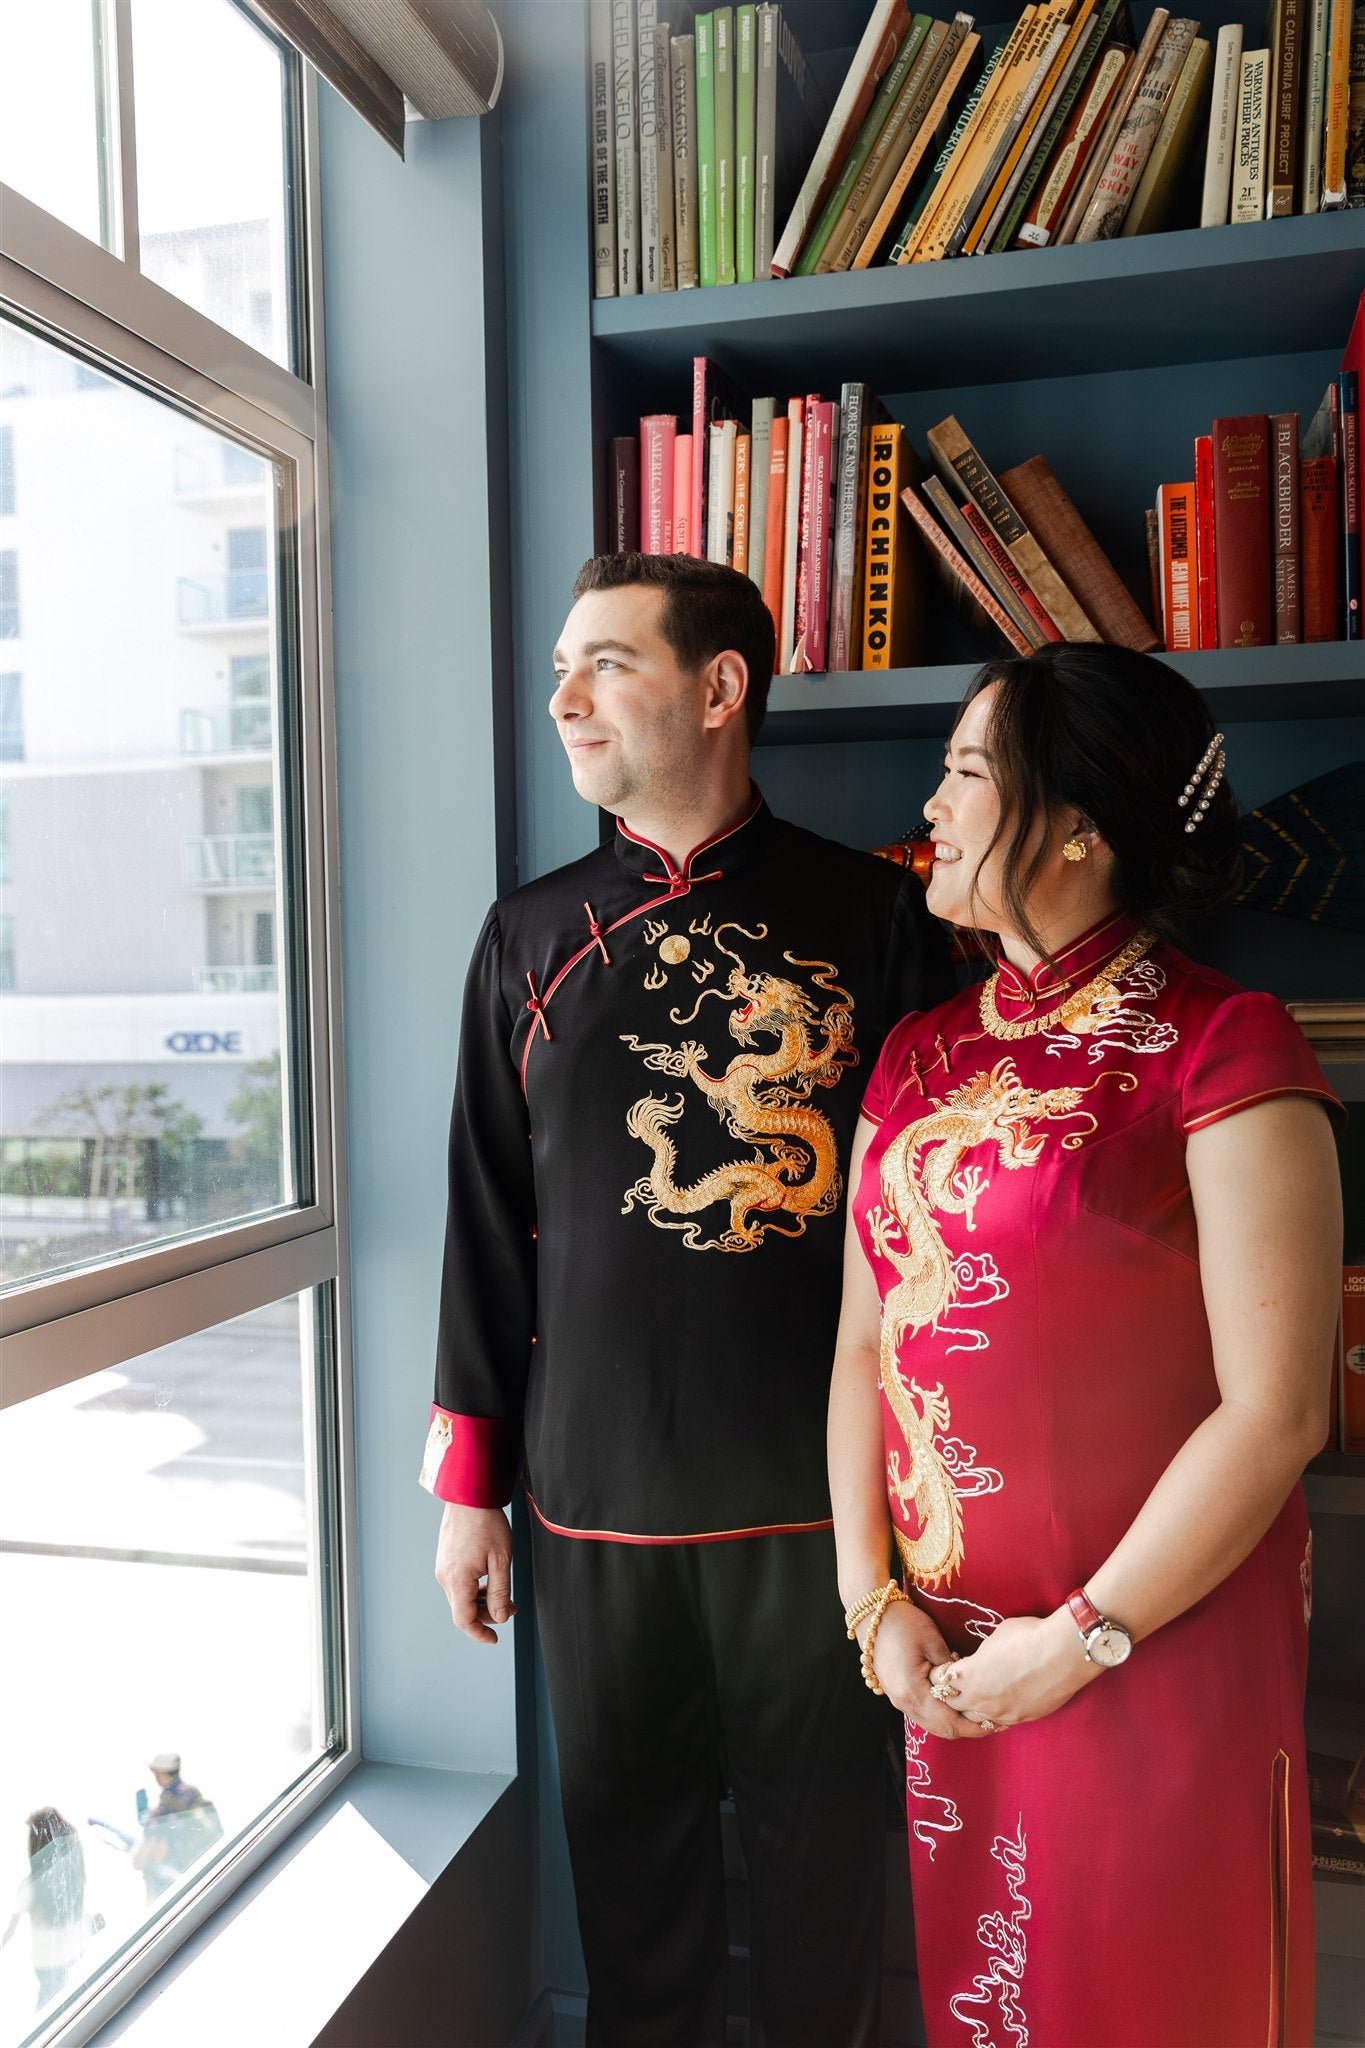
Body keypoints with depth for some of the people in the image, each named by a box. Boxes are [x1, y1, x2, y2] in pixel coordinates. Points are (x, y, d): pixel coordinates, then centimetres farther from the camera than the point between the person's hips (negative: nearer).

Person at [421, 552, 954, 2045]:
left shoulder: (875, 915, -3)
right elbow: (488, 1223, 6)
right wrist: (467, 1481, 7)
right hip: (596, 1489, 2)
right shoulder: (531, 939, 4)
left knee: (819, 1832, 15)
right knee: (628, 1826, 17)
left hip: (819, 1485, -1)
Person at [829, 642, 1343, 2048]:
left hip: (1157, 1653, -5)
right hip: (942, 1660, 5)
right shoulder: (919, 1058, 6)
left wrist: (1080, 1640, -13)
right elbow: (864, 1346, 5)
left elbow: (1275, 1411, -16)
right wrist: (873, 1600, -3)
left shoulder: (1220, 1046, -13)